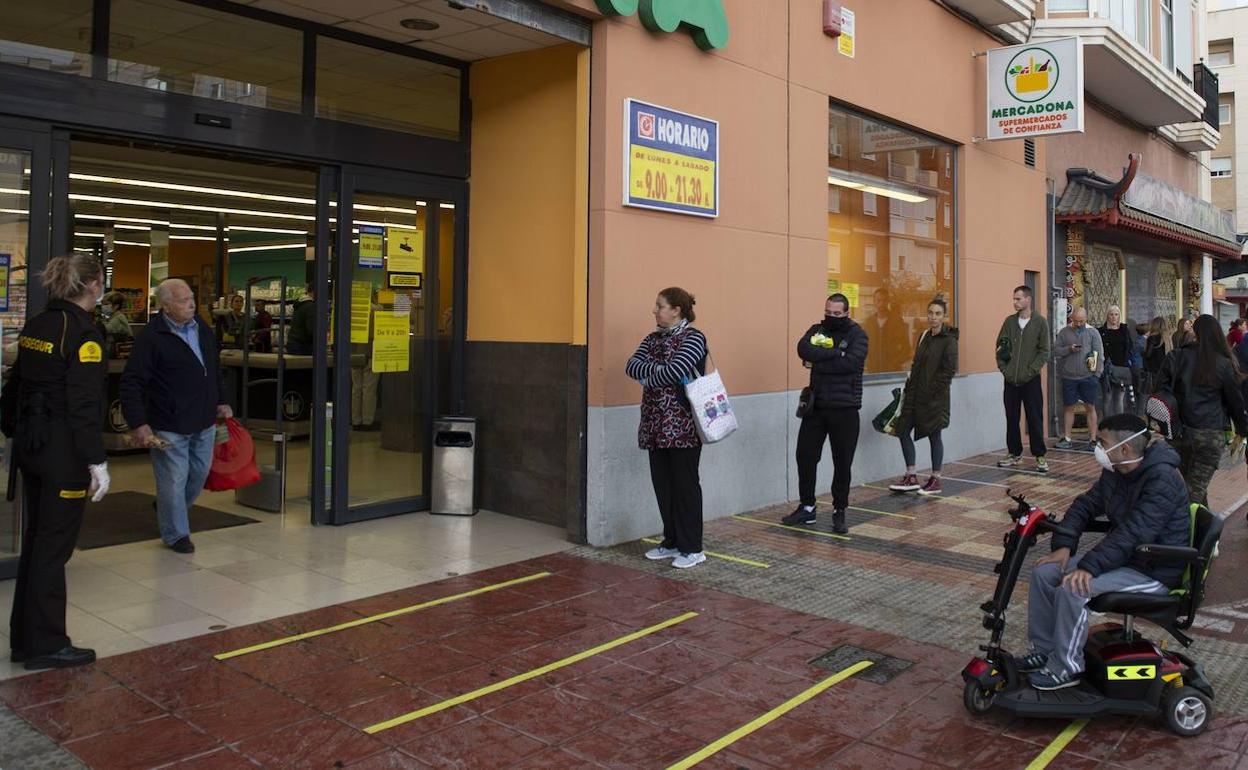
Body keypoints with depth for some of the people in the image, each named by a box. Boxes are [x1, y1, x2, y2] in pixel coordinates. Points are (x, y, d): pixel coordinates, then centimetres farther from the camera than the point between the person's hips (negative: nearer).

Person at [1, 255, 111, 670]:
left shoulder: (36, 325, 10)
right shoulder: (83, 332, -16)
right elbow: (84, 403, -20)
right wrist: (97, 461, -19)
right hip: (63, 450, -9)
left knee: (35, 539, 16)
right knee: (54, 546, 0)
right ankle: (45, 644, 9)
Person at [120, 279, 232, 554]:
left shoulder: (202, 328, 6)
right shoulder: (151, 337, -15)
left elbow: (215, 368, 21)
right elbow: (131, 383, -16)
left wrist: (221, 401, 17)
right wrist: (138, 423, -21)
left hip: (204, 421, 7)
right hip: (169, 426, -7)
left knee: (200, 472, 19)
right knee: (174, 480, 3)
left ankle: (166, 510, 45)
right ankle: (176, 534, 21)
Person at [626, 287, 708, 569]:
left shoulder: (693, 338, -8)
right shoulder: (653, 339, 14)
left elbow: (674, 371, -22)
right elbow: (631, 366, 0)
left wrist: (648, 377, -5)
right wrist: (660, 369, -16)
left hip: (682, 426, -7)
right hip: (656, 425, 7)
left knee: (684, 484, 0)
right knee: (662, 484, 11)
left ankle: (692, 548, 9)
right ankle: (672, 541, 24)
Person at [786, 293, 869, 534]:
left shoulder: (857, 334, -4)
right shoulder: (817, 330, 7)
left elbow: (850, 363, -22)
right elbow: (803, 349, -14)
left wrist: (818, 361, -13)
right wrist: (836, 353, -20)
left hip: (844, 408, -3)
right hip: (816, 405, 4)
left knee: (842, 462, 4)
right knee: (805, 455, 6)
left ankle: (839, 512, 18)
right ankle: (807, 508, 22)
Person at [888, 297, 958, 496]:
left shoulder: (948, 340, -9)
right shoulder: (924, 336, 12)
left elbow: (949, 371, -14)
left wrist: (931, 391, -16)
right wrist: (910, 387, 8)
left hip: (935, 397, -7)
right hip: (915, 394, 7)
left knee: (934, 436, 3)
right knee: (903, 431, 3)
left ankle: (935, 481, 15)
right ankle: (911, 478, 11)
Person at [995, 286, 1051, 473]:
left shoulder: (1040, 322, -2)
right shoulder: (1009, 321, 8)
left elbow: (1044, 351, -5)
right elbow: (1000, 347, 10)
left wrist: (1030, 371, -12)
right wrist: (1004, 368, -1)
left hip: (1031, 380, -4)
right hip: (1010, 379, 4)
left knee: (1035, 419, -1)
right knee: (1011, 418, 9)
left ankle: (1040, 456, 7)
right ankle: (1014, 453, 19)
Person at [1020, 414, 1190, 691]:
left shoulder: (1163, 480, -25)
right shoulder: (1115, 472, 4)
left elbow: (1134, 533, -32)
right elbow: (1086, 505, 10)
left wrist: (1090, 566, -36)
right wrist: (1064, 545, -6)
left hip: (1154, 571, -9)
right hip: (1120, 555, 9)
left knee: (1073, 588, -28)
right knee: (1044, 572, -3)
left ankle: (1066, 668, -11)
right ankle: (1044, 650, 8)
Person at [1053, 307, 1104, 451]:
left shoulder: (1093, 332, 4)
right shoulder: (1064, 332, 7)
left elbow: (1099, 354, 1)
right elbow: (1055, 350, 4)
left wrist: (1097, 373, -5)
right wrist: (1069, 349, -14)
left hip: (1088, 376, -1)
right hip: (1069, 377, 1)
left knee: (1090, 407, 2)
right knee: (1068, 407, 6)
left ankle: (1092, 439, 7)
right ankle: (1067, 439, 13)